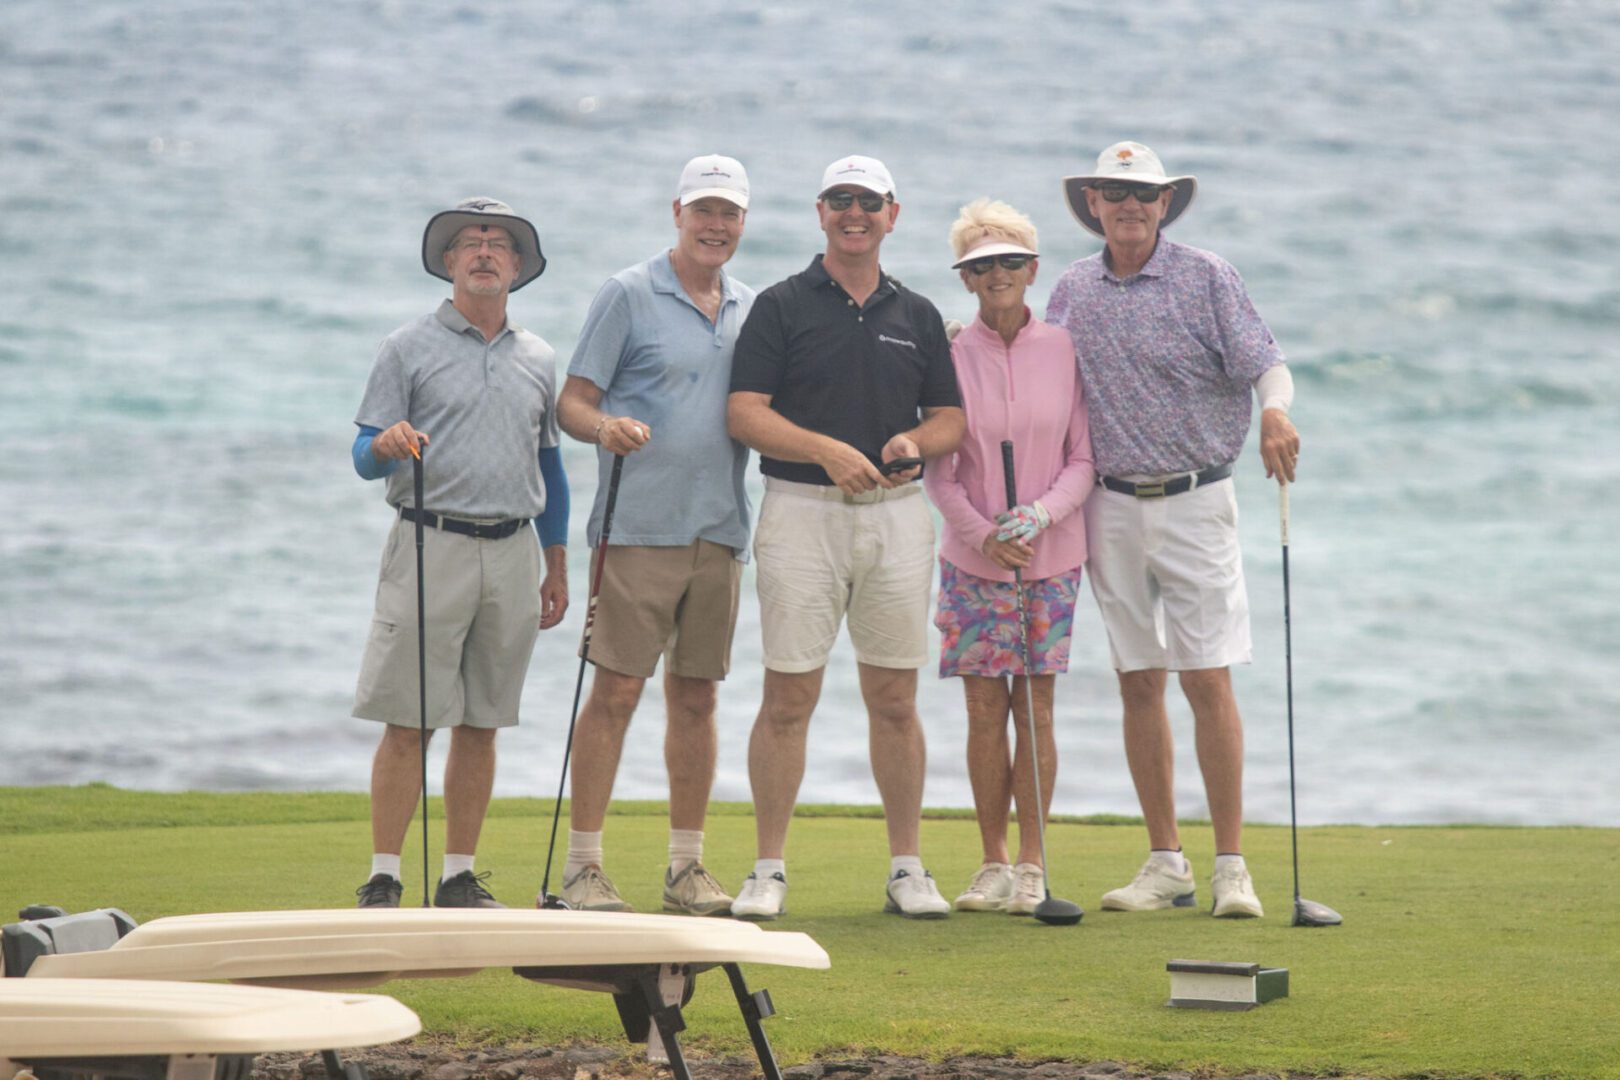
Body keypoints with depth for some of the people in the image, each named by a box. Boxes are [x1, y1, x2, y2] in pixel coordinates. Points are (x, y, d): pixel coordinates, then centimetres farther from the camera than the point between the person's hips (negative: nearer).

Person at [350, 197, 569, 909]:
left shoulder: (537, 359, 15)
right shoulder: (410, 348, 3)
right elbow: (365, 458, 0)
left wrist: (557, 567, 17)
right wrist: (387, 445, -23)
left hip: (512, 553, 4)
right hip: (431, 547, -4)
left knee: (481, 724, 5)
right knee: (407, 722, -7)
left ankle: (461, 876, 11)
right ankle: (383, 880, -4)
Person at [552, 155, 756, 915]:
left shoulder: (753, 308, 15)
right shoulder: (629, 295, 0)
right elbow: (571, 402, -3)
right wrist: (605, 427, -24)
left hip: (719, 530, 5)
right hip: (638, 529, -5)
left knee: (696, 697, 8)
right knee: (616, 690, -8)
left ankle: (687, 867, 14)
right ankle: (582, 865, -4)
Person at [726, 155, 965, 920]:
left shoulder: (916, 316, 14)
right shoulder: (781, 306, 3)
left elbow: (951, 419, 15)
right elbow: (745, 414, -5)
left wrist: (914, 440, -7)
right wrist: (828, 450, -18)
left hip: (896, 514, 3)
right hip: (801, 513, -3)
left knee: (895, 699, 6)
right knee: (788, 697, -3)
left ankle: (907, 869, 13)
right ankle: (769, 870, 3)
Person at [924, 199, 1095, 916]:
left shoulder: (1064, 351, 1)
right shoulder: (951, 355, 0)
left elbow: (1084, 459, 2)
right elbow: (939, 470, 1)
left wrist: (1040, 514, -15)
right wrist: (983, 532, -13)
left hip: (1051, 555, 0)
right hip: (972, 557, 0)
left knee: (1036, 708, 0)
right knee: (985, 711, 1)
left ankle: (1032, 867, 6)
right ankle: (993, 864, 10)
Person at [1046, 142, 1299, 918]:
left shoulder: (1207, 279, -2)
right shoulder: (1072, 292, 10)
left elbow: (1265, 364, -9)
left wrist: (1275, 411, -28)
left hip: (1195, 502, -4)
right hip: (1113, 508, 4)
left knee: (1207, 681, -8)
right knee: (1139, 685, 5)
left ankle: (1231, 867, -4)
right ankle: (1165, 865, 12)